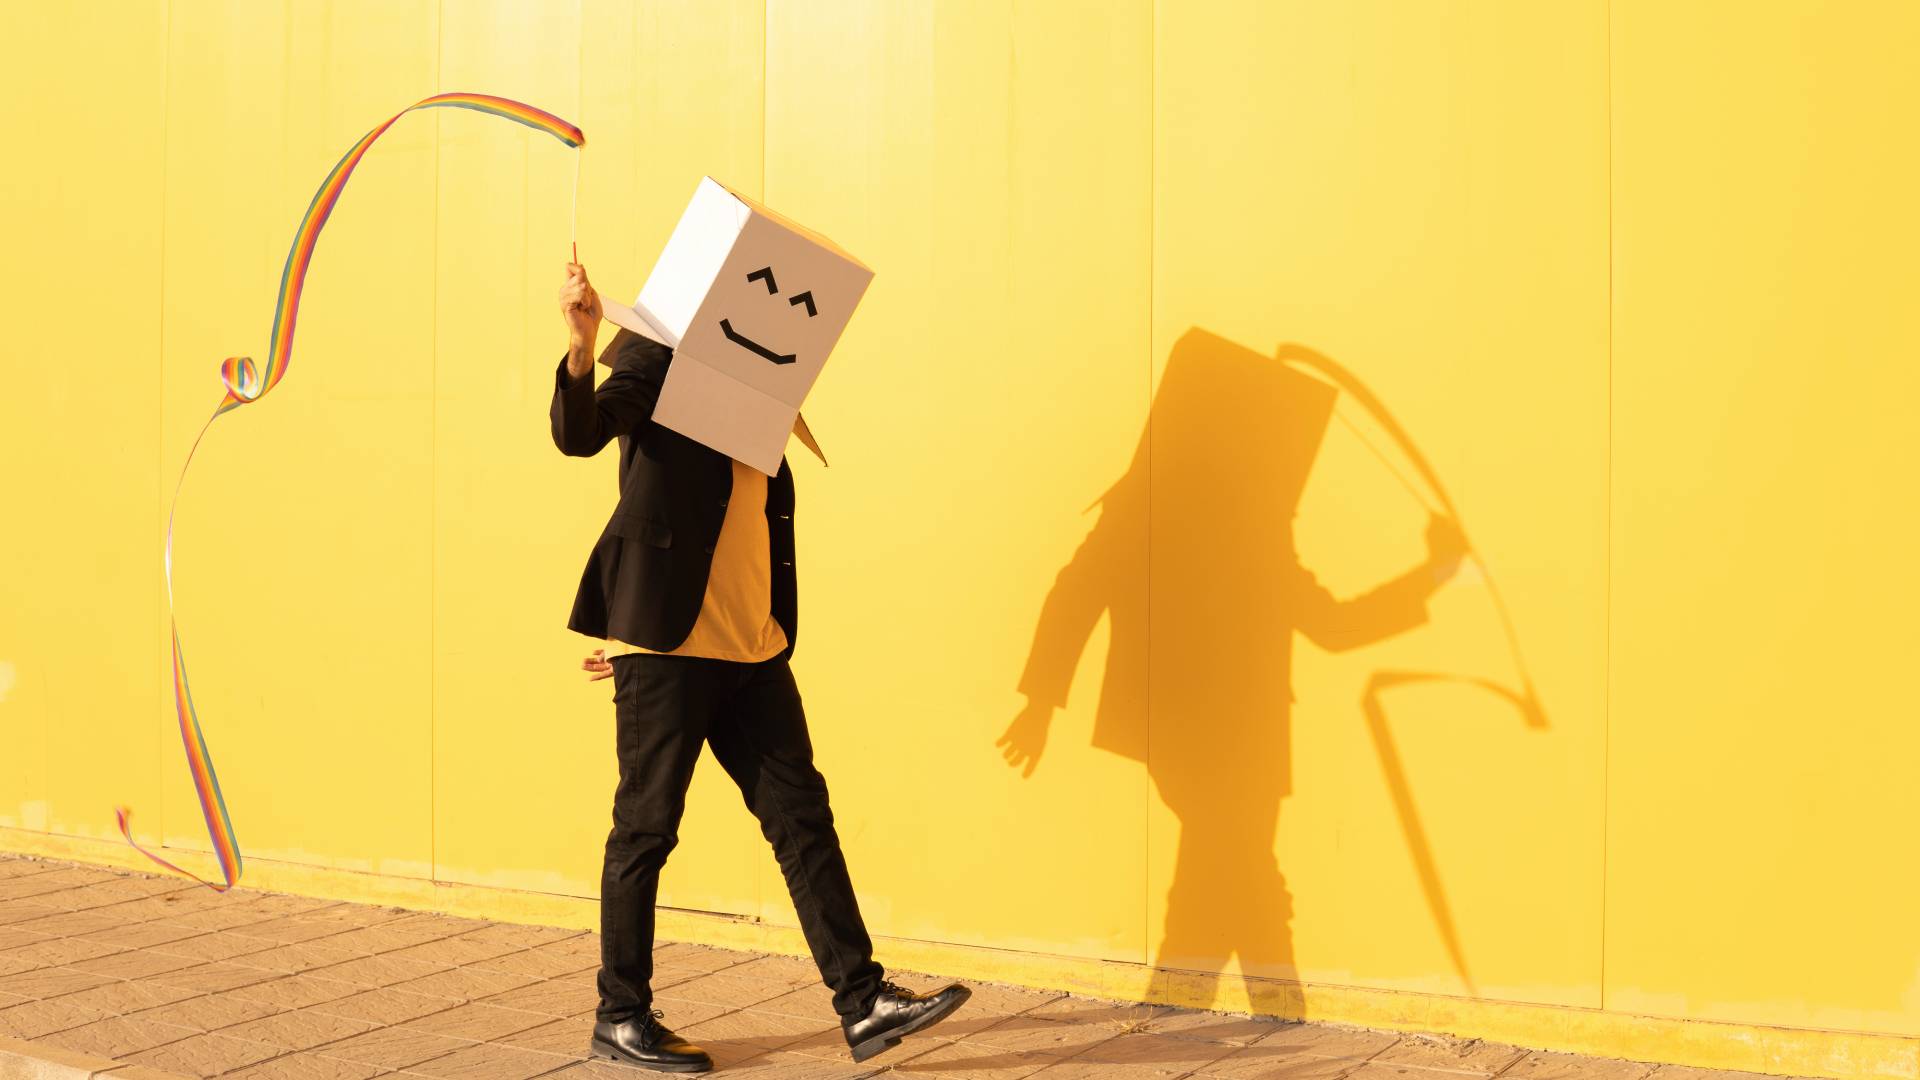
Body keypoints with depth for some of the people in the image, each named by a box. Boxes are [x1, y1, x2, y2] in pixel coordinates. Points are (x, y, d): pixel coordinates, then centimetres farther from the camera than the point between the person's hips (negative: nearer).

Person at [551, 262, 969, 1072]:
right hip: (669, 642, -7)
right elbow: (579, 435, -21)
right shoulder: (658, 356, -3)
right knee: (646, 827, 2)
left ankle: (863, 1005, 9)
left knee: (801, 815, 5)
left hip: (752, 646, 7)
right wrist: (581, 346, -38)